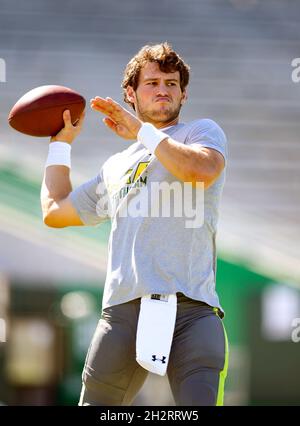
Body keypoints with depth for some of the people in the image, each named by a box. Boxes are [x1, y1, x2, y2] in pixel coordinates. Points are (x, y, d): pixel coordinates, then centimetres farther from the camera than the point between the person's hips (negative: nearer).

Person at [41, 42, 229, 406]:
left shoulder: (203, 131, 15)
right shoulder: (116, 167, 29)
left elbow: (203, 170, -10)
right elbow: (54, 211, 37)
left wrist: (142, 131, -3)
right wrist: (61, 143, 43)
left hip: (191, 307, -4)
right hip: (122, 307, 4)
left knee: (201, 402, -23)